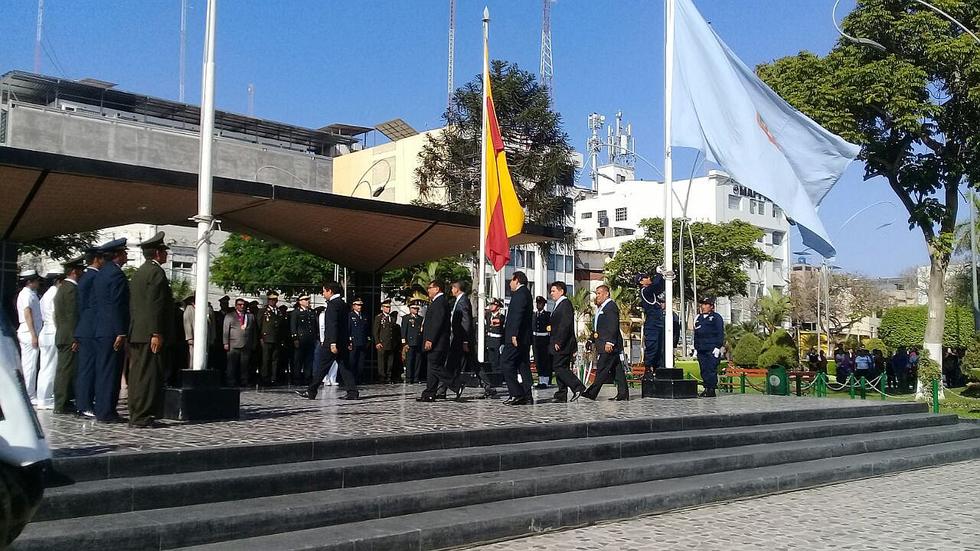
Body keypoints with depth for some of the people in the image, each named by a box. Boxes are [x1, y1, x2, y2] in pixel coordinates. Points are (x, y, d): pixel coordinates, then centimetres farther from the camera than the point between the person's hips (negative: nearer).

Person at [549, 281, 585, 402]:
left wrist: (559, 342, -23)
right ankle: (562, 396, 11)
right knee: (560, 368, 9)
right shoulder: (559, 305, 19)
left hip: (562, 345, -10)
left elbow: (566, 324, -21)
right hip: (559, 344, 10)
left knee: (559, 367, -12)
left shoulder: (565, 304, -12)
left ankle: (578, 387, -11)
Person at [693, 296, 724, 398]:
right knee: (704, 370, 4)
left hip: (712, 350, -6)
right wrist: (696, 347, 18)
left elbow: (720, 334, -3)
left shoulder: (716, 318, 3)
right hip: (701, 350, 6)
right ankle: (706, 388, 10)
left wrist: (718, 347, -11)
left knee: (711, 370, -8)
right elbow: (696, 334, 25)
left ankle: (712, 389, -5)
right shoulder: (698, 318, 21)